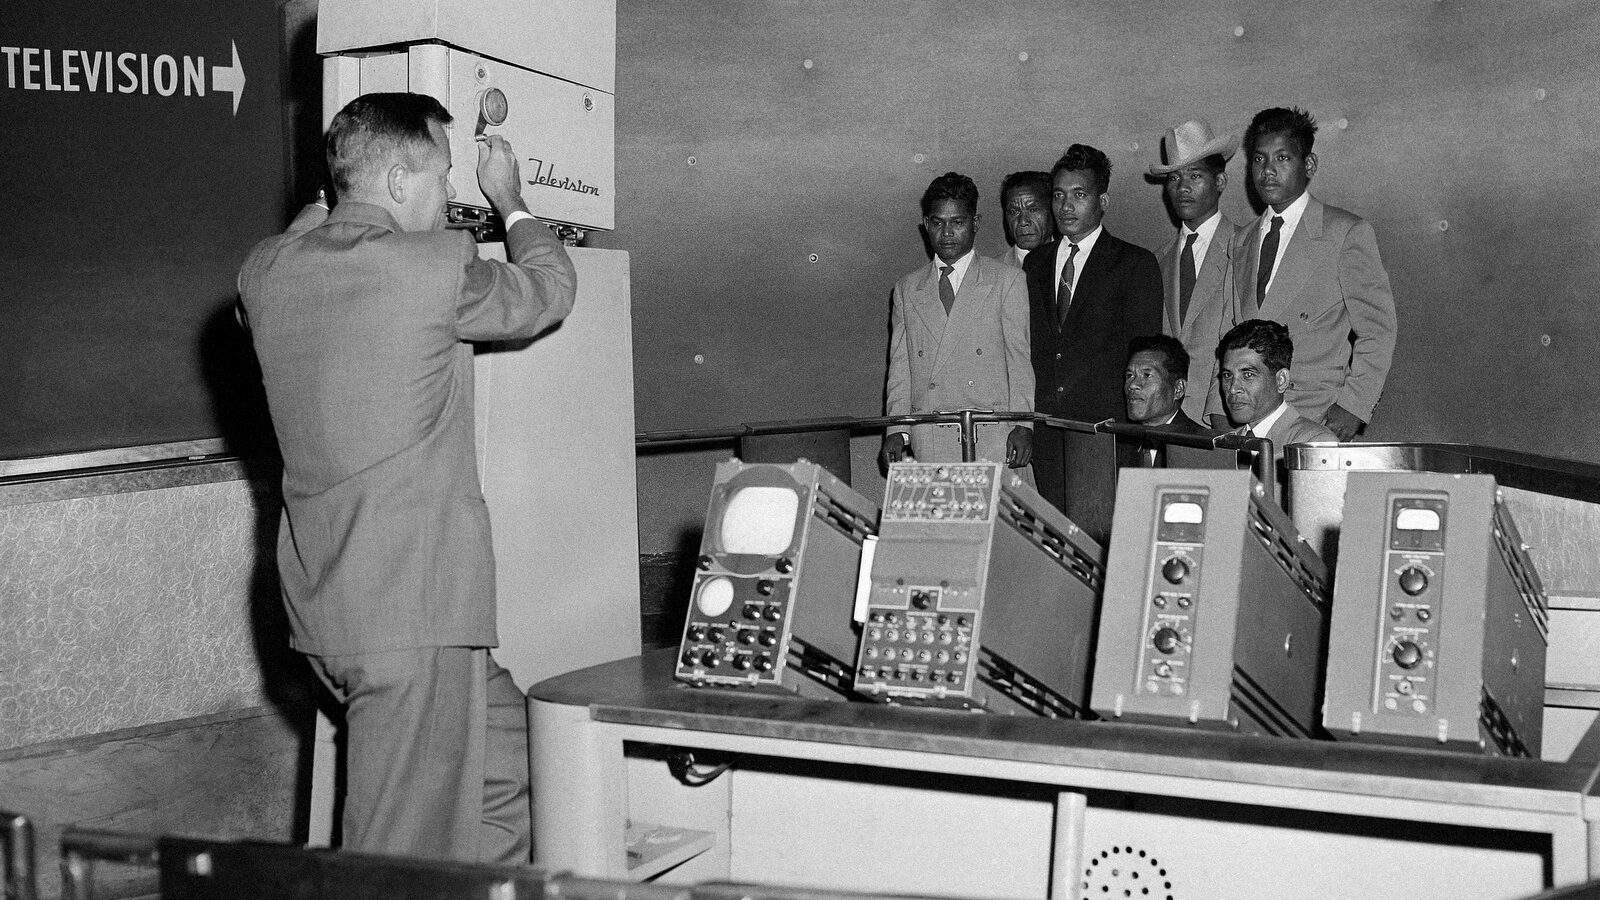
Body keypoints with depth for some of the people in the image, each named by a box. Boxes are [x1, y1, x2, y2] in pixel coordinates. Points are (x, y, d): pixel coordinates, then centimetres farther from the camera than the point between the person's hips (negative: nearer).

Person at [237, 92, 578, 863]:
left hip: (321, 597, 8)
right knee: (408, 855, 0)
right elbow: (548, 290, 5)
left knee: (510, 756, 23)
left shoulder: (266, 271, 5)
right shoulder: (436, 266, -14)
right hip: (414, 606, -8)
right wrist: (510, 201, 21)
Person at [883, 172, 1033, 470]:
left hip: (992, 438, -2)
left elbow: (1021, 358, 2)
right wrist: (897, 430, 2)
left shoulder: (1007, 281, 8)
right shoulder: (906, 289, 16)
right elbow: (900, 366, 14)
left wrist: (1023, 425, -8)